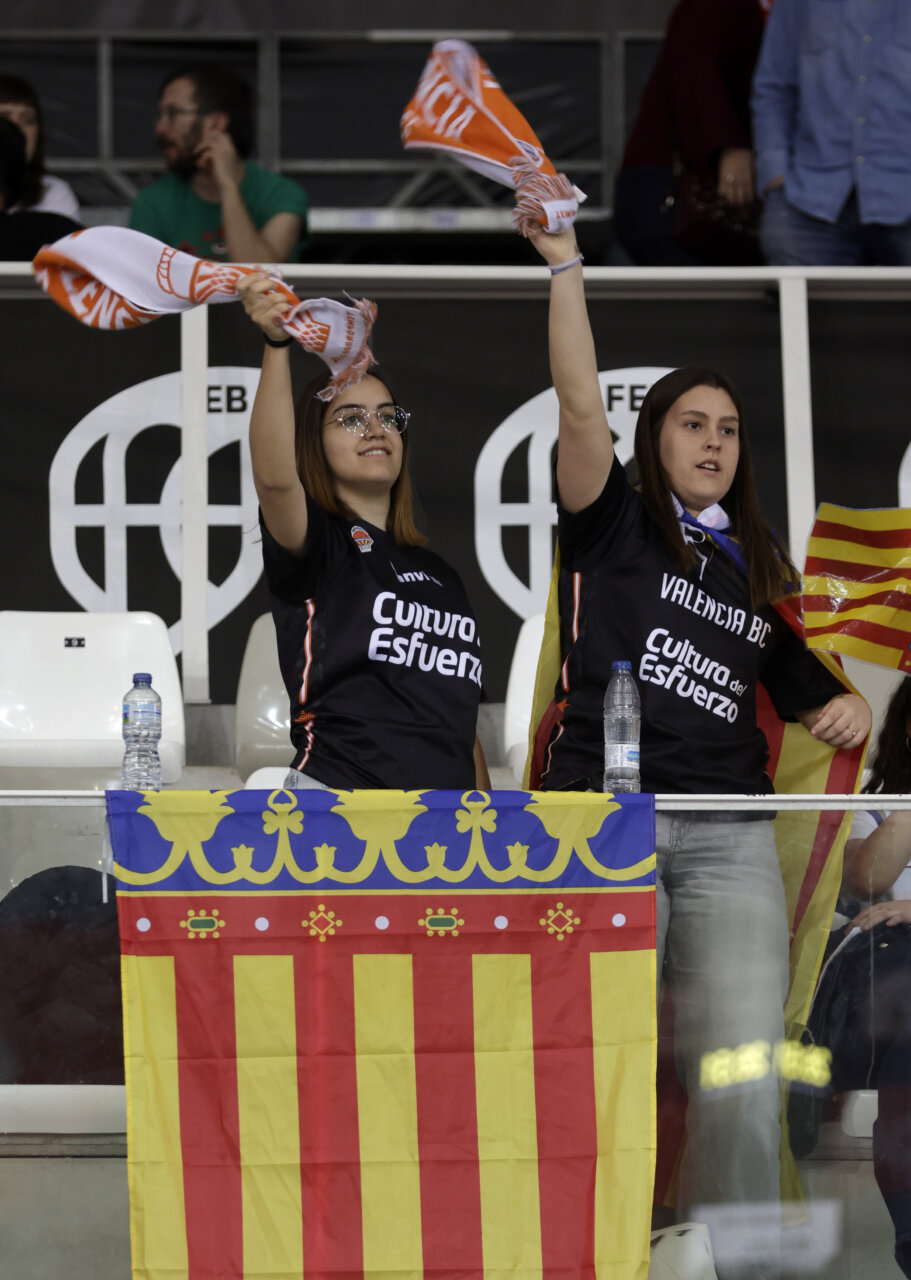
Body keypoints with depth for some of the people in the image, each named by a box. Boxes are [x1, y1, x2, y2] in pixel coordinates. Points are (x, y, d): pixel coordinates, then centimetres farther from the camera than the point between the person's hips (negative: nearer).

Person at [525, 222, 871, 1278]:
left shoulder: (759, 572, 23)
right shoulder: (614, 528, 10)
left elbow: (804, 690, 30)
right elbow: (581, 408, -4)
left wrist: (846, 707, 9)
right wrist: (563, 262, -10)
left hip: (726, 837, 3)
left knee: (741, 1088, -9)